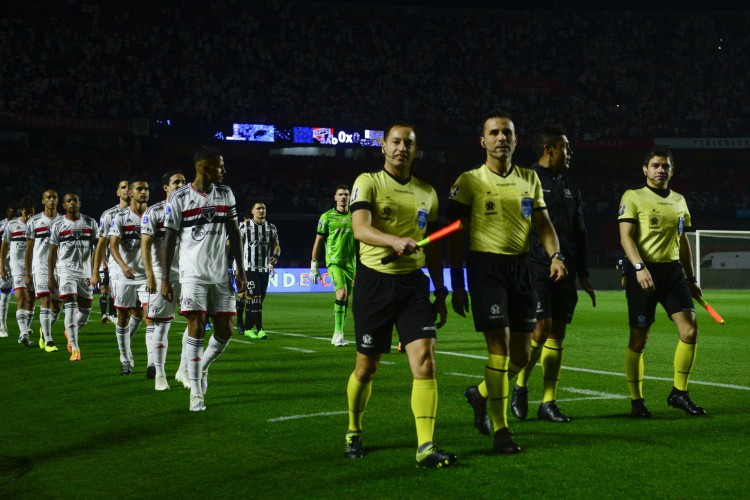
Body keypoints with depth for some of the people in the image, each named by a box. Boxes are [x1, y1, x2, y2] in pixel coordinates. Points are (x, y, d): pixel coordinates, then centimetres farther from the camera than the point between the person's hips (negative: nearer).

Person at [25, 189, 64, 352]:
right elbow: (29, 249, 7)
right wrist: (27, 274, 4)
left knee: (56, 307, 6)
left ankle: (44, 330, 34)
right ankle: (48, 340, -13)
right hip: (41, 267, -2)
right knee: (46, 301, -16)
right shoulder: (34, 222, 4)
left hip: (59, 267, 3)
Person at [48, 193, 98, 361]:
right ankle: (75, 348, -16)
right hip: (66, 270, -3)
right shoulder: (58, 225, 3)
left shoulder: (90, 223, 7)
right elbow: (52, 252, 6)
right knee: (71, 307, -14)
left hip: (85, 272, 3)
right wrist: (50, 276, 3)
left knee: (86, 309, 7)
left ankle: (71, 332, 37)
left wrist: (95, 270, 0)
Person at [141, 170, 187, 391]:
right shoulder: (153, 212, -1)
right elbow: (145, 246, -5)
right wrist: (150, 275, -13)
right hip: (162, 275, -4)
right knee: (161, 326, 0)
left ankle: (184, 370, 10)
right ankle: (159, 375, 9)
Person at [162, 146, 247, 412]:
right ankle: (196, 392, 0)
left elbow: (234, 232, 12)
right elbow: (170, 238, -2)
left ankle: (202, 367, 30)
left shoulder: (225, 194, 8)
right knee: (196, 328, -8)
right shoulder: (179, 198, -5)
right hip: (193, 273, -4)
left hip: (221, 274, 4)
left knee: (225, 330, 2)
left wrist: (241, 269, 7)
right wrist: (165, 278, -4)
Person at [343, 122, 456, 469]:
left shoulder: (427, 193, 11)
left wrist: (440, 292, 15)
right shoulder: (368, 182, -3)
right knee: (367, 367, 6)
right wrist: (395, 241, -39)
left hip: (413, 283, 3)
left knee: (425, 361, -11)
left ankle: (425, 448, -10)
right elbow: (360, 228, -21)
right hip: (374, 281, -3)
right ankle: (353, 433, 31)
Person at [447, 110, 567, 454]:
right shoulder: (469, 181, -2)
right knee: (499, 345, -12)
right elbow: (455, 235, -1)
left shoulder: (529, 178, 11)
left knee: (521, 354, 6)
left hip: (520, 265, 5)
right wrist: (457, 285, -5)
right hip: (485, 264, -5)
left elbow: (543, 223, 13)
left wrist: (555, 255, -6)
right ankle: (500, 430, -5)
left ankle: (481, 394, 34)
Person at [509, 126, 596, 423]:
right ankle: (520, 387, 10)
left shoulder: (570, 187, 18)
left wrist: (582, 275, 20)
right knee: (541, 328, -13)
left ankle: (548, 402, 9)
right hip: (536, 269, -6)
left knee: (557, 333, 5)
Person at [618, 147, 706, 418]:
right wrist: (639, 267, -23)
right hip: (643, 272, -5)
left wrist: (691, 278, 20)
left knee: (690, 331, -5)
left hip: (673, 270, 5)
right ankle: (637, 401, 10)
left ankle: (679, 393, 9)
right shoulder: (633, 197, -1)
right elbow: (625, 236, -10)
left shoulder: (679, 200, 17)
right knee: (639, 339, -2)